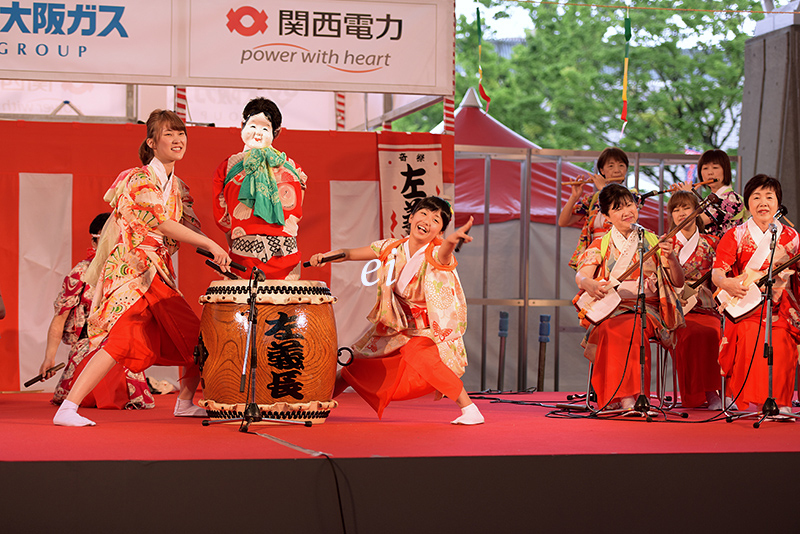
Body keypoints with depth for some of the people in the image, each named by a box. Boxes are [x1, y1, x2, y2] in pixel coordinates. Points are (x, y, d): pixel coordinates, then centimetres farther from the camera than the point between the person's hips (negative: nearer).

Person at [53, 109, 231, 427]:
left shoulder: (177, 186, 16)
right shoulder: (141, 180, -10)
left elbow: (190, 228, 13)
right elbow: (164, 224, -19)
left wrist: (218, 256, -5)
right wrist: (210, 245, -23)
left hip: (160, 275, 9)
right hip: (132, 270, -9)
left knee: (196, 337, 11)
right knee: (122, 338, -23)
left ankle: (185, 403, 30)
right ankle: (67, 409, -26)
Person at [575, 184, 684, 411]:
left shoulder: (652, 241, 15)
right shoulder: (601, 245, 16)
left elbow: (678, 282, 10)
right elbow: (581, 275, 0)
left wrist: (670, 259, -11)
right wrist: (589, 284, -25)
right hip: (610, 309, 0)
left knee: (630, 327, -36)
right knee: (612, 328, -36)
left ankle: (623, 397, -39)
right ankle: (626, 398, -40)